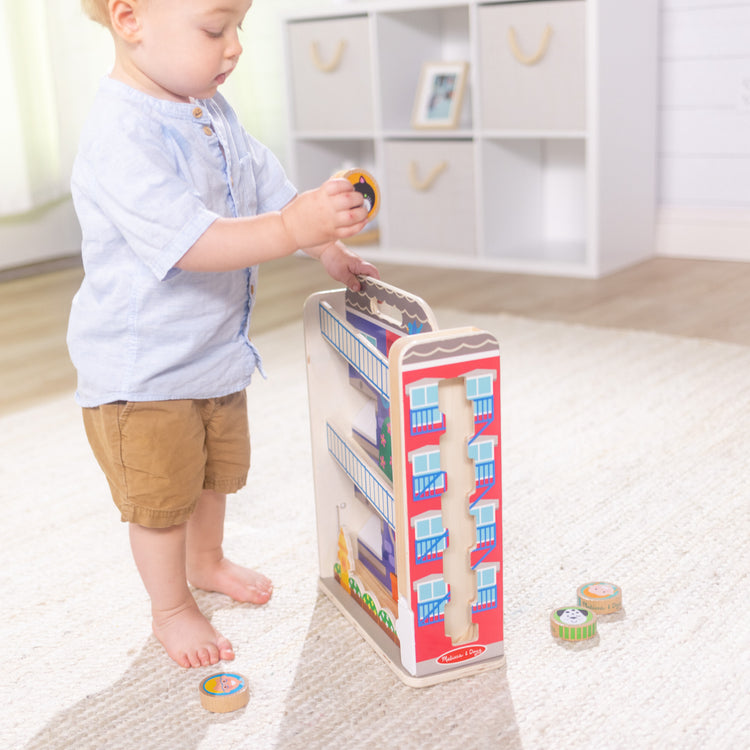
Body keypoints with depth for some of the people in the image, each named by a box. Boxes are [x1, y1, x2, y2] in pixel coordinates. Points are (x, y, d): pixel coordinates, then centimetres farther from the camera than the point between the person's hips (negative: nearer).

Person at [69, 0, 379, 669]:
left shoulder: (211, 112, 0)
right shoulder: (122, 135, -30)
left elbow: (266, 184, 13)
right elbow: (189, 241, -38)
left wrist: (329, 249, 9)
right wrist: (293, 229, -44)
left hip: (216, 348, 9)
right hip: (142, 368, -9)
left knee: (219, 470, 26)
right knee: (162, 498, 9)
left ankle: (206, 561, 51)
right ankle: (171, 607, 32)